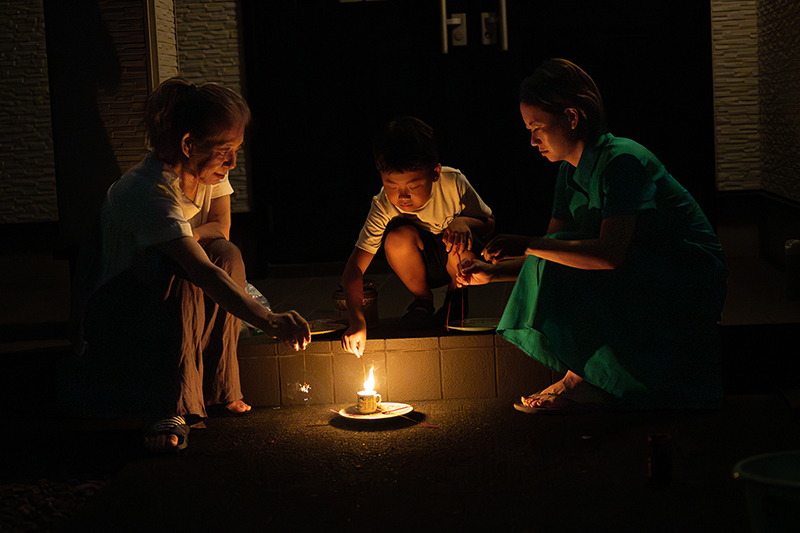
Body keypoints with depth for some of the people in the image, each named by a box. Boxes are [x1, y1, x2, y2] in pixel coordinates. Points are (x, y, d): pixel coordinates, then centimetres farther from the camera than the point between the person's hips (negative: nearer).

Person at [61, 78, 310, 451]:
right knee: (175, 273, -36)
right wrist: (270, 321, -54)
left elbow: (221, 227, -4)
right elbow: (202, 273, -44)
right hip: (111, 306, -7)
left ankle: (216, 390, -11)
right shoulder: (149, 193, -33)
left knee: (226, 255, -20)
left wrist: (185, 237, -27)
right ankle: (165, 408, -29)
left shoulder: (208, 169, -8)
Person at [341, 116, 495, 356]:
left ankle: (456, 294, 1)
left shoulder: (452, 183, -26)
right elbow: (354, 267, -28)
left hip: (457, 262, 0)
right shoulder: (383, 208, -26)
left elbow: (489, 224, -10)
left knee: (458, 237, -34)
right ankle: (422, 299, -2)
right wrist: (357, 320, -41)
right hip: (422, 267, 0)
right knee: (398, 237, -32)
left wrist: (464, 222, -34)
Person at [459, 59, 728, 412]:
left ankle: (580, 381, -11)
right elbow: (551, 258, 9)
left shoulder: (621, 161, -21)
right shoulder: (570, 172, 7)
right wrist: (492, 272, -4)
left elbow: (612, 254, -33)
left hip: (689, 281, -9)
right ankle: (587, 380, -6)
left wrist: (528, 245, -30)